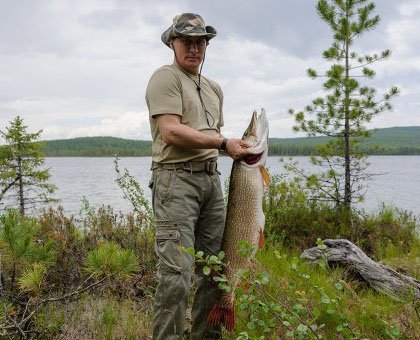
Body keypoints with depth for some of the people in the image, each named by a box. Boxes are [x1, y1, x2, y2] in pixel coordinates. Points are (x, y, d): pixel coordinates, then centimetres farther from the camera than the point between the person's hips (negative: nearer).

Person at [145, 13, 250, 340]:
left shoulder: (214, 88, 22)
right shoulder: (166, 77, -2)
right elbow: (171, 132, -15)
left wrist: (240, 149, 9)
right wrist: (224, 143, -12)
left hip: (212, 179, 8)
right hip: (176, 179, -7)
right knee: (176, 271, -12)